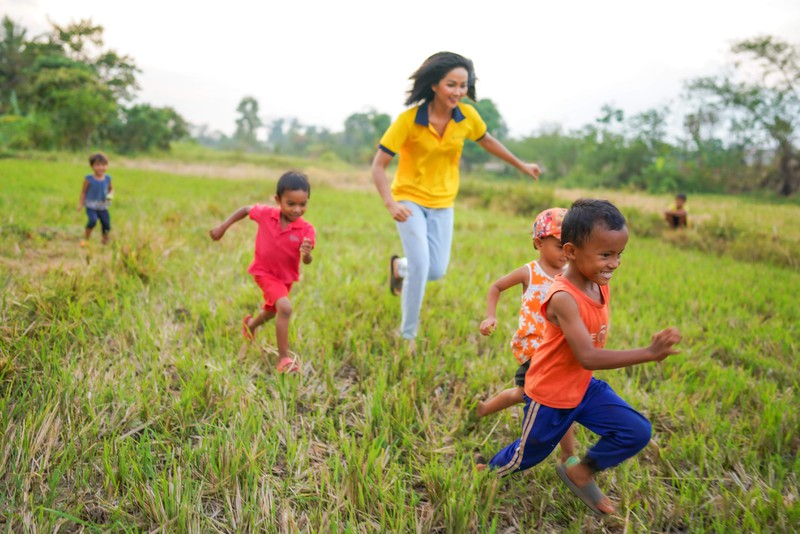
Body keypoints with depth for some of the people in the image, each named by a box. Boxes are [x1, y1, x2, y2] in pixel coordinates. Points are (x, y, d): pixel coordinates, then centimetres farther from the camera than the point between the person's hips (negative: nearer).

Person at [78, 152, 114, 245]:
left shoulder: (107, 179, -2)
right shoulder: (89, 179, -11)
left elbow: (111, 189, 14)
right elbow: (83, 191, -2)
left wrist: (110, 195, -8)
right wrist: (81, 204, -1)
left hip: (103, 207, 4)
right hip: (91, 207, -4)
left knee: (106, 224, 4)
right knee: (93, 220, -26)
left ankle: (105, 240, 31)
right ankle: (85, 238, -4)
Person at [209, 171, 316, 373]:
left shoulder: (306, 229, -22)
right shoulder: (266, 213, -20)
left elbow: (307, 261, -25)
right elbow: (245, 209, -1)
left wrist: (306, 254, -49)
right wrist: (222, 227, -2)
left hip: (286, 276, 3)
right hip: (265, 272, -3)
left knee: (272, 311, 28)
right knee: (284, 308, -25)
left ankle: (251, 324, 63)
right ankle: (284, 359, -17)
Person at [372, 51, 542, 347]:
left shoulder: (467, 116, -9)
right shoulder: (409, 120, -21)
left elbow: (487, 141, 13)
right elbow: (378, 165, -19)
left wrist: (521, 165, 21)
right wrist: (390, 203, -34)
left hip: (443, 203, 4)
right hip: (409, 199, -4)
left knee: (436, 271, 4)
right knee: (420, 266, -15)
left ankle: (399, 266, 40)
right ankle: (408, 336, 6)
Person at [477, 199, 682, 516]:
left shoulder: (601, 284, -8)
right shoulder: (563, 298, -33)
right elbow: (588, 357, -38)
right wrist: (648, 353, -42)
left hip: (584, 387, 7)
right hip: (549, 395, -7)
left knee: (637, 432, -1)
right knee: (529, 454, 16)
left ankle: (580, 474, 21)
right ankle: (488, 472, 49)